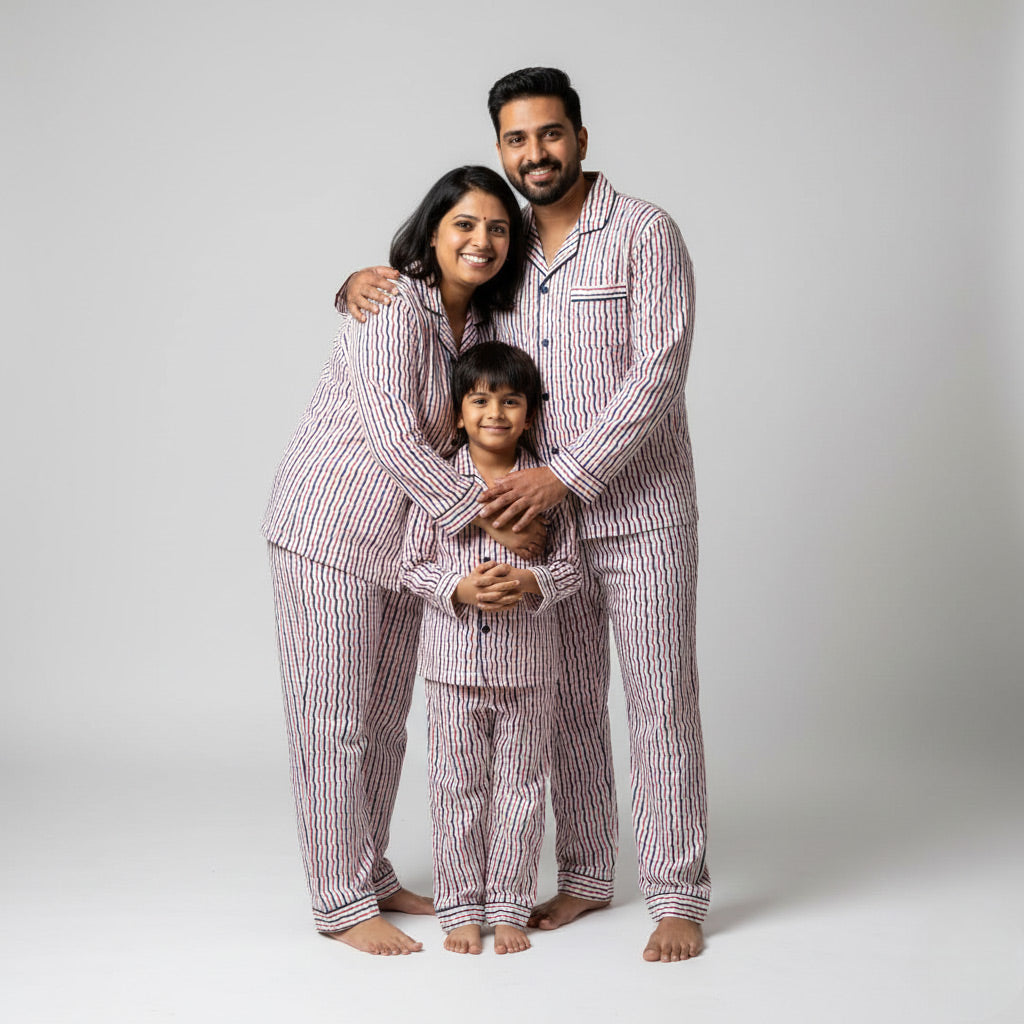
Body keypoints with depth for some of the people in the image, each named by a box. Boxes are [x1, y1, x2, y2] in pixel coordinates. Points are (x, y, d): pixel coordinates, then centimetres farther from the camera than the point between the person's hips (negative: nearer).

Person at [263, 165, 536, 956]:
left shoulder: (481, 323, 8)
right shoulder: (391, 307, -18)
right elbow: (392, 435, -25)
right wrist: (481, 515, -23)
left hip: (405, 536, 8)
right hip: (329, 526, -8)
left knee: (386, 716, 15)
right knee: (333, 719, -2)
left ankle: (372, 876, 28)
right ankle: (341, 902, 8)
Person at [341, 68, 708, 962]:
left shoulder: (644, 233, -10)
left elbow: (658, 375, -18)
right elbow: (420, 283, 21)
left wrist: (564, 473, -23)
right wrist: (362, 284, -4)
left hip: (642, 513, -5)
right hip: (548, 517, 6)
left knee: (660, 703, -1)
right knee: (567, 704, 13)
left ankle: (679, 897, 9)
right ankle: (585, 876, 27)